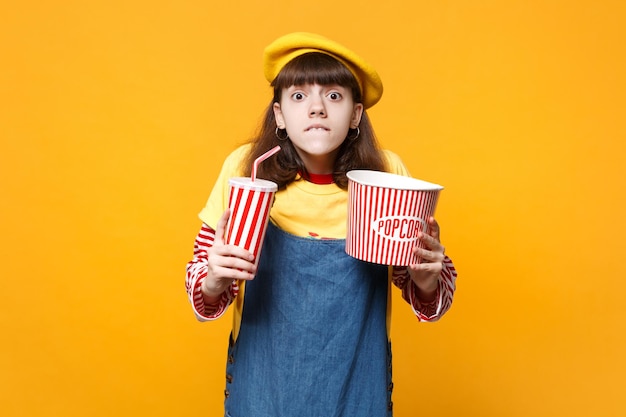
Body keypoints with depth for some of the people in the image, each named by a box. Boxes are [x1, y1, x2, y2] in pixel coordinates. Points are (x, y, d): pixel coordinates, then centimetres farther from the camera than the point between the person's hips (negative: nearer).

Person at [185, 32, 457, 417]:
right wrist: (214, 281, -26)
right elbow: (202, 284, -4)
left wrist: (428, 278, -23)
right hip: (263, 386, 0)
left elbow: (430, 297, -1)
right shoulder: (246, 169, -14)